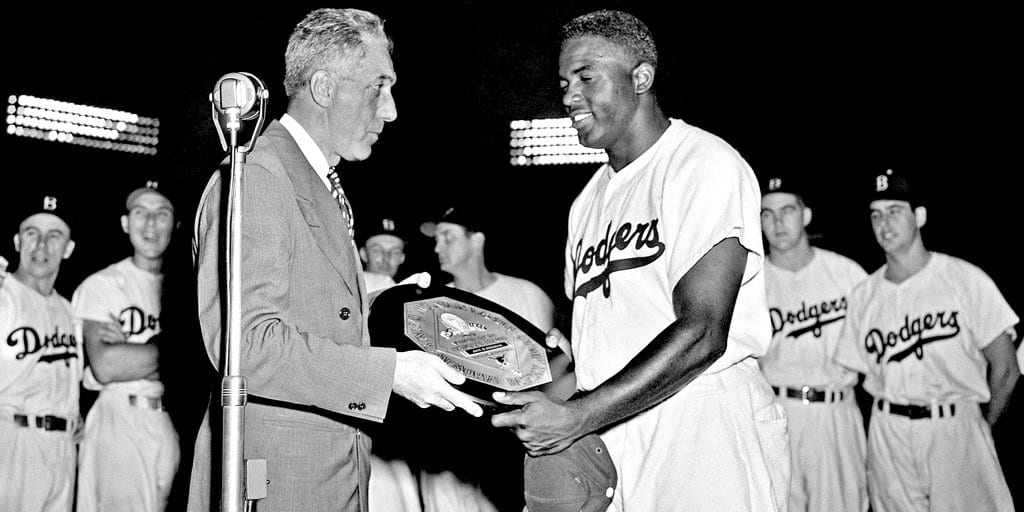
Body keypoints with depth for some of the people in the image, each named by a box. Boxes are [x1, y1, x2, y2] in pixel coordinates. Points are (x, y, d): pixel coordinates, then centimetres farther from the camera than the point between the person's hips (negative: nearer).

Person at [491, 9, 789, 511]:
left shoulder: (707, 165, -9)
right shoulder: (589, 200, 15)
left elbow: (700, 333, -19)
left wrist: (575, 416, -21)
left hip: (707, 434, -6)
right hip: (608, 443, 6)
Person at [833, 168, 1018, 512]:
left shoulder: (966, 280, -1)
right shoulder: (863, 296, 8)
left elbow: (1005, 370, 3)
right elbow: (865, 376, 11)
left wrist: (983, 425, 7)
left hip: (957, 431, -2)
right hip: (889, 437, 2)